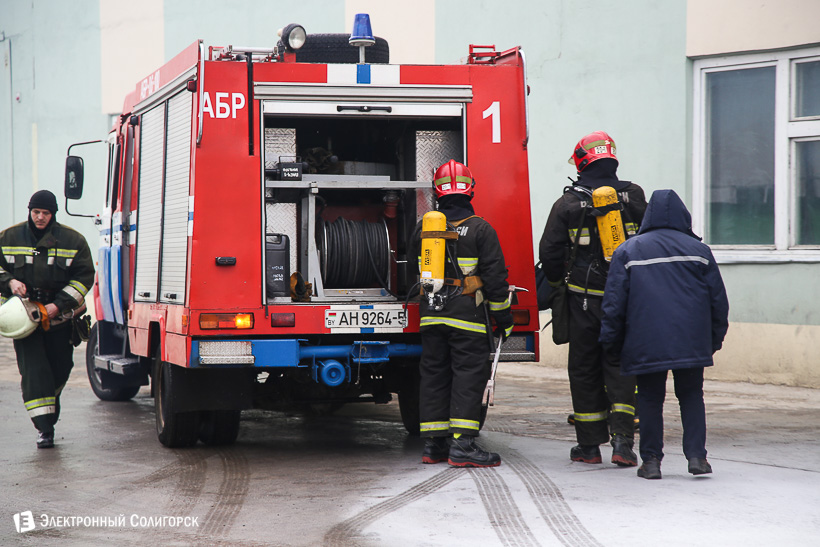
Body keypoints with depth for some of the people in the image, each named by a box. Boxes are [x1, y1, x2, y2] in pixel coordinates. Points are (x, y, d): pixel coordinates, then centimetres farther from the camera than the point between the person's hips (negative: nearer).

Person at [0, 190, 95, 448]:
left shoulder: (73, 241, -2)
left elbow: (84, 277, -2)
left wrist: (59, 305, -12)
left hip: (59, 318, 1)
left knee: (60, 369, 10)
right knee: (33, 369, -12)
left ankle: (49, 406, 39)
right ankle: (44, 428, -14)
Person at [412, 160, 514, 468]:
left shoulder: (425, 227, 6)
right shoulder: (480, 230, -8)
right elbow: (494, 277, -8)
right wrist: (503, 317, -1)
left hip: (431, 315, 5)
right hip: (467, 315, -5)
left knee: (434, 375, 10)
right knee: (469, 375, -4)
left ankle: (433, 445, 13)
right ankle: (462, 445, -11)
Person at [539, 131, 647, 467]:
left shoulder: (569, 203, -5)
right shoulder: (633, 196, 1)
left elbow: (550, 251, -3)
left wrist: (556, 281, 15)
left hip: (585, 299, -1)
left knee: (584, 369, 8)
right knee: (620, 367, 5)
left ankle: (589, 445, 12)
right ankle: (622, 438, -9)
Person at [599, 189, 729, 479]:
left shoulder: (627, 251, 3)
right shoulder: (699, 250, 8)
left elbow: (614, 303, 1)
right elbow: (719, 301, 9)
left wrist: (611, 341, 9)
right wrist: (715, 339, 19)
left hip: (646, 345, -1)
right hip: (691, 343, 1)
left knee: (650, 399, 7)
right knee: (691, 395, 10)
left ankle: (651, 460, 6)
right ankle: (696, 455, 1)